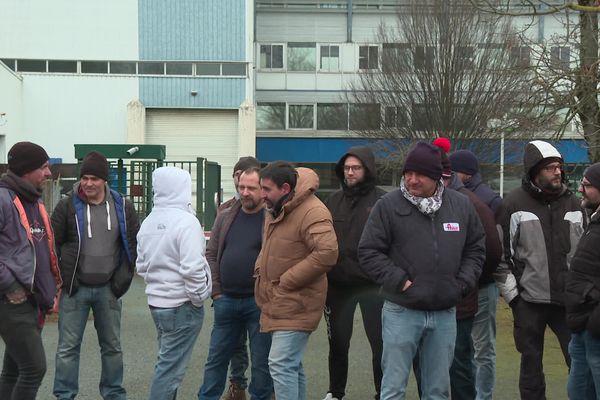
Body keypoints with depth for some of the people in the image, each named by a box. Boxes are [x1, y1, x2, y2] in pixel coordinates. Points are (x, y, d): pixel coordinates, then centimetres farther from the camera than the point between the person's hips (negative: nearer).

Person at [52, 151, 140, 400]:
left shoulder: (122, 207, 1)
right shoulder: (67, 206, -5)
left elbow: (135, 243, 7)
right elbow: (52, 245, -1)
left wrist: (123, 276, -1)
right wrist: (62, 278, -6)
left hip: (108, 289, 2)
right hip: (75, 288, -2)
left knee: (112, 347, 13)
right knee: (68, 347, 1)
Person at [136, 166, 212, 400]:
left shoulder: (149, 222, 8)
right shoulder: (185, 221, -17)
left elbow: (142, 265, 13)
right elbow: (192, 268, -23)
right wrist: (199, 297, -10)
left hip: (156, 302, 8)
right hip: (182, 305, -8)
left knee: (167, 362, 19)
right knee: (171, 368, -3)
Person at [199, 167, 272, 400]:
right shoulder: (225, 217, 8)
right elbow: (211, 255, 11)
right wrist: (216, 291, 4)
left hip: (259, 302, -4)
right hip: (226, 301, 5)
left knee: (261, 361, 6)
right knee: (216, 358, 13)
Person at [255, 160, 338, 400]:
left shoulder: (312, 212, -19)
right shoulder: (276, 210, 11)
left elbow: (327, 252, -31)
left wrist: (286, 280, -23)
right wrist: (261, 270, 8)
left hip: (295, 305, -9)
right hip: (279, 302, 10)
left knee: (281, 364, -13)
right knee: (291, 365, 18)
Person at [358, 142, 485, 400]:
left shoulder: (461, 206, 6)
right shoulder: (388, 206, -6)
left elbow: (476, 249, 14)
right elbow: (369, 253, -6)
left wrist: (462, 284, 0)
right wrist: (400, 281, -13)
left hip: (445, 313, 4)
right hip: (401, 312, -3)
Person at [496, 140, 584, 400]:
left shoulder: (572, 203, 9)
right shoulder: (514, 204, -5)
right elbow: (500, 255, -4)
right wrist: (512, 295, -6)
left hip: (569, 300, 3)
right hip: (529, 301, -3)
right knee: (531, 364, 8)